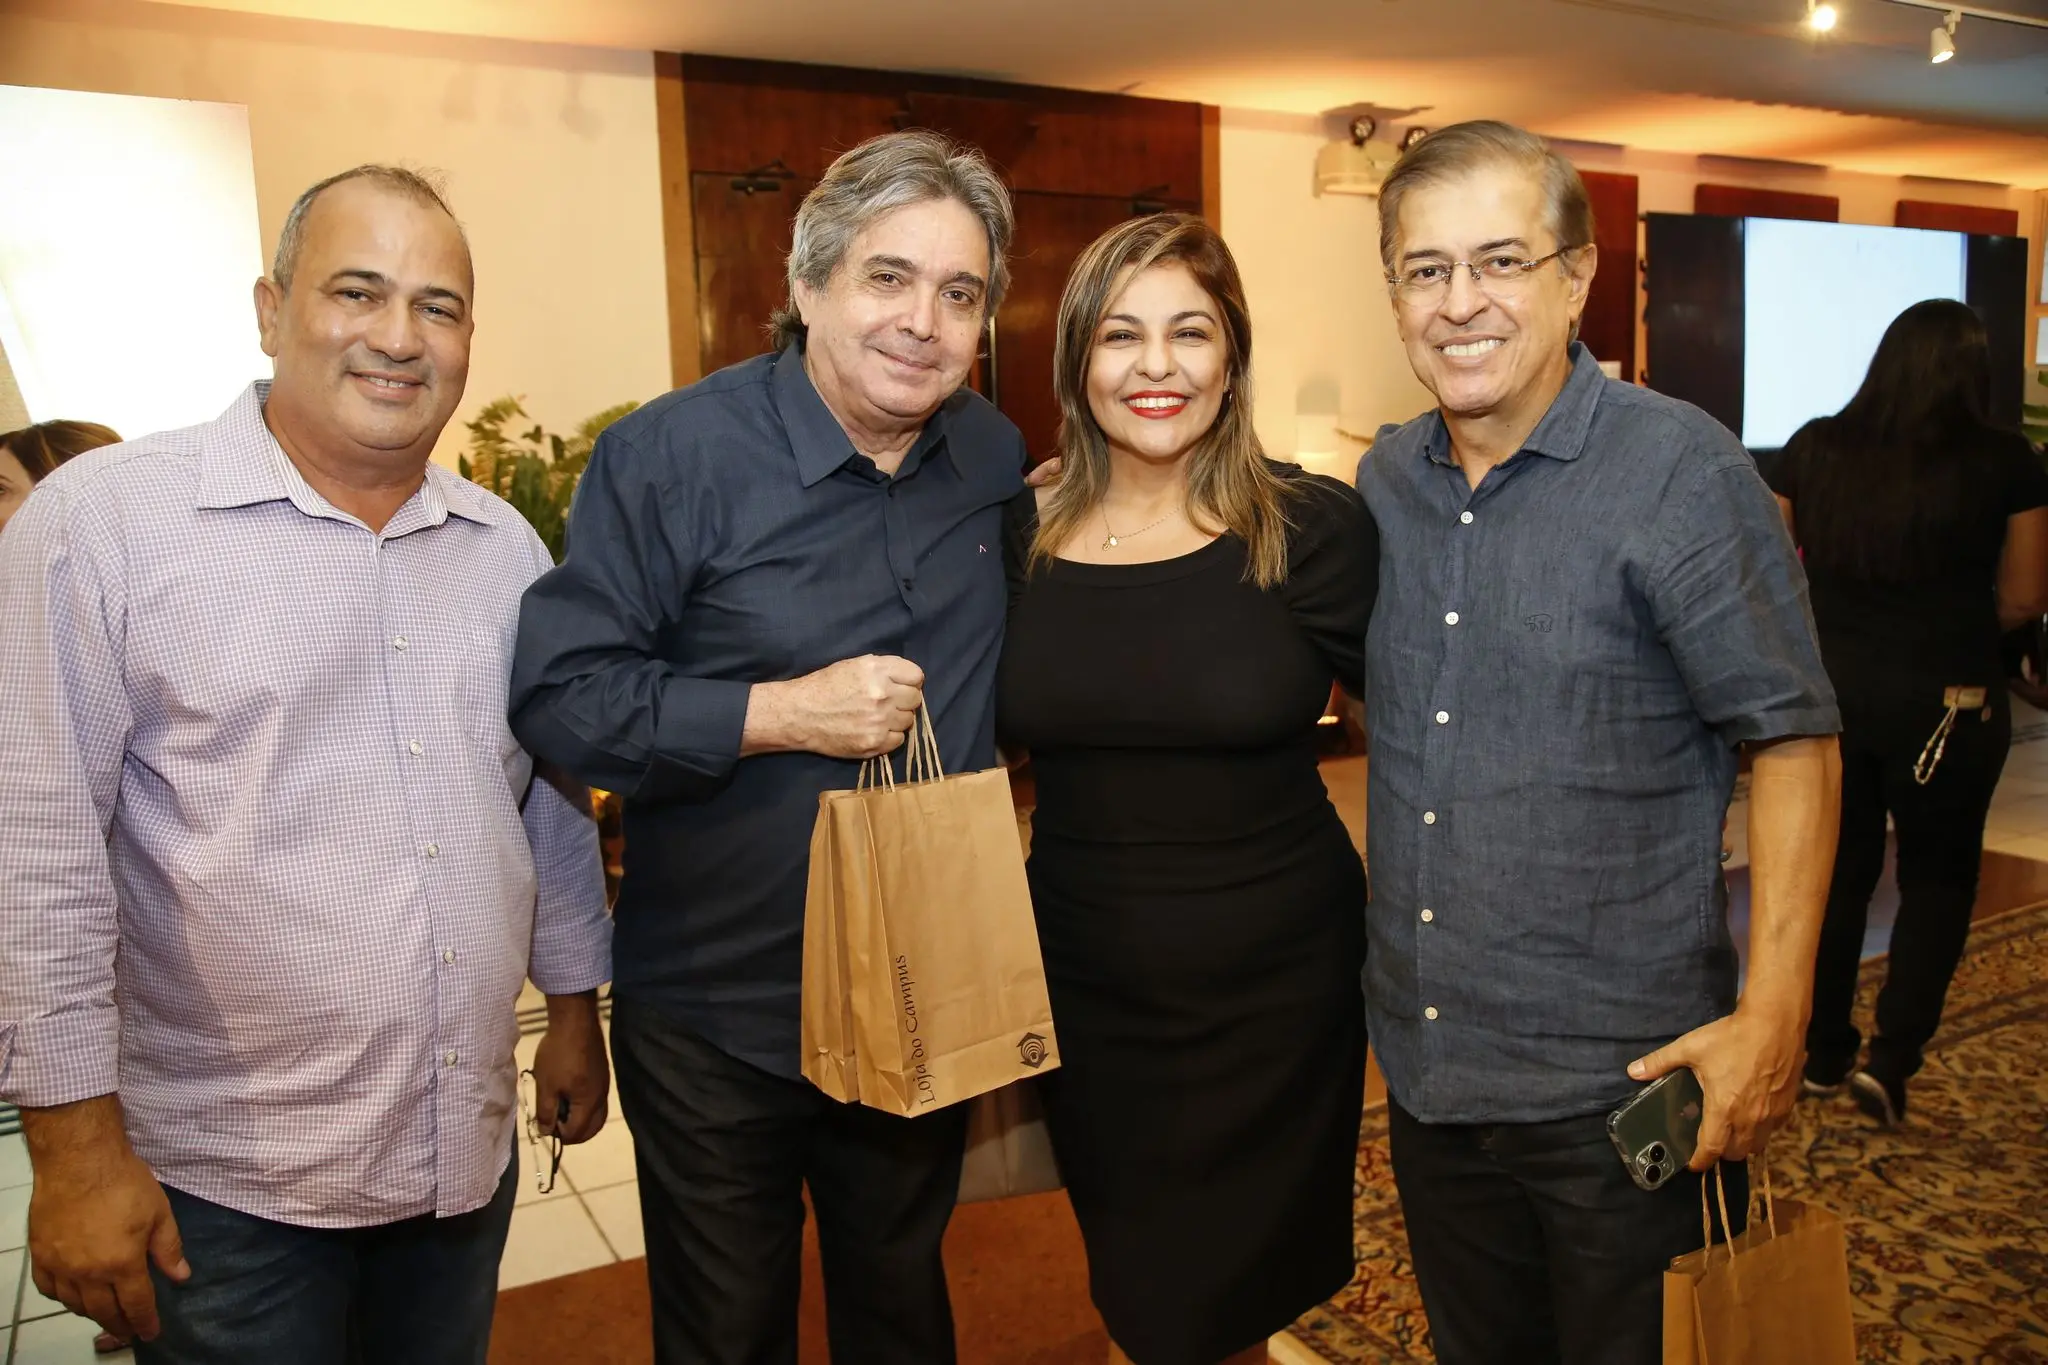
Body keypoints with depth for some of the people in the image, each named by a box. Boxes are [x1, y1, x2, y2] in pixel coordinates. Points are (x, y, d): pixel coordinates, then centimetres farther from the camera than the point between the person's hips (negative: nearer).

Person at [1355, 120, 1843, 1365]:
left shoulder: (1681, 470, -12)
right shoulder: (1382, 484, 4)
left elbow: (1793, 739, -11)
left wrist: (1772, 1018, -16)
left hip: (1625, 1084, -5)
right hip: (1424, 1067, 5)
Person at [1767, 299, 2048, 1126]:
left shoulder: (1813, 448, -3)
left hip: (1828, 687, 3)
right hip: (1944, 699, -2)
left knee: (1836, 871, 16)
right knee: (1937, 878, 15)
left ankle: (1823, 1055, 26)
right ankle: (1891, 1058, 5)